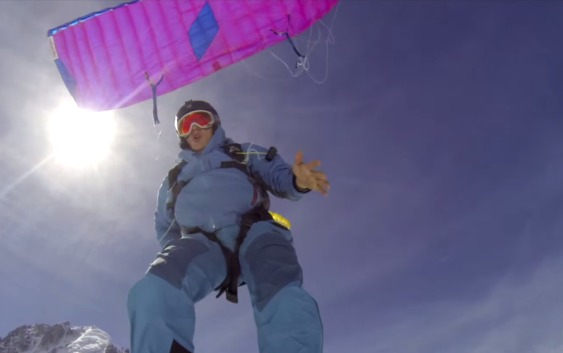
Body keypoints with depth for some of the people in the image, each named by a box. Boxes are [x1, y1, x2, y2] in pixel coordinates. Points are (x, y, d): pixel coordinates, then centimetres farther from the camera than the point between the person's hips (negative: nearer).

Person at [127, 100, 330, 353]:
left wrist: (298, 180, -11)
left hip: (253, 233, -1)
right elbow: (163, 226, 37)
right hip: (203, 244, 2)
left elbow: (278, 176, 16)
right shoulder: (173, 178, 37)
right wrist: (178, 252, 12)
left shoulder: (245, 154, 31)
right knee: (153, 293, -34)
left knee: (287, 306, -35)